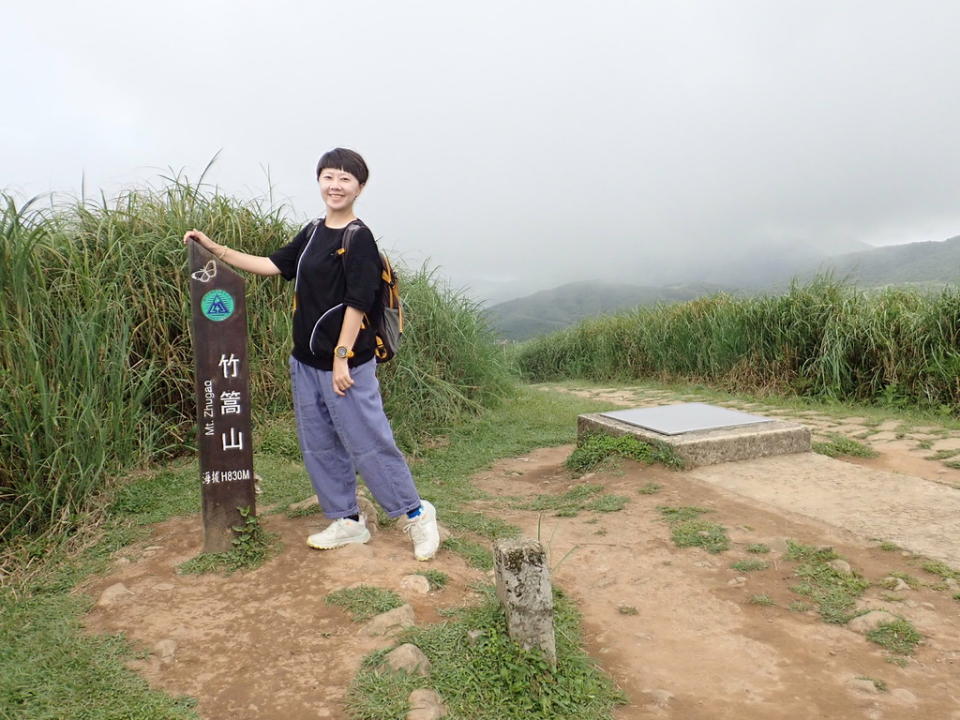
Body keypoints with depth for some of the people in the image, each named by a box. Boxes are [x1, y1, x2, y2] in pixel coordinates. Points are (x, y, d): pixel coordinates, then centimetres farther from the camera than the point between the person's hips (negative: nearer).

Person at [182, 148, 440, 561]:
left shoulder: (359, 238, -11)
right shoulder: (312, 233, 14)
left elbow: (357, 302, -16)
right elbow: (274, 265, 20)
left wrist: (341, 357, -19)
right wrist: (215, 249, 17)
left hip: (347, 364, -8)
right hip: (306, 362, 9)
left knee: (369, 444, -3)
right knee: (318, 447, 13)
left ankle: (416, 515, 14)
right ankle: (348, 522, 27)